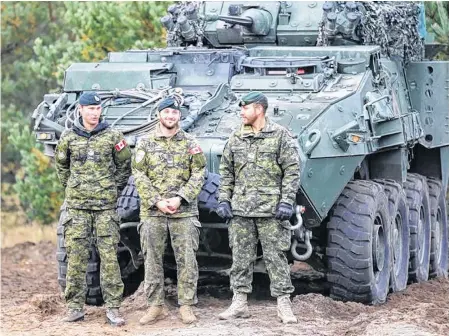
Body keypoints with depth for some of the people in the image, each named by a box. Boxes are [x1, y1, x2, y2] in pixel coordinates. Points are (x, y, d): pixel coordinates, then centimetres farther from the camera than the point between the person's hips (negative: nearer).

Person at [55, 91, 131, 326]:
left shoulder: (112, 136, 1)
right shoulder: (68, 137, 5)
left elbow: (125, 164, 12)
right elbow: (61, 164, 21)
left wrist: (115, 188, 9)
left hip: (106, 205, -1)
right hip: (76, 205, 1)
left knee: (109, 256, -4)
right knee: (76, 257, 1)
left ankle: (113, 308, -1)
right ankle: (75, 307, 7)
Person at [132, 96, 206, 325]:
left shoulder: (190, 143, 5)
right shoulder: (145, 143, 4)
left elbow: (198, 175, 0)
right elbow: (139, 176, -1)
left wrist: (180, 198, -13)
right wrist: (156, 201, -11)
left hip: (184, 211, 0)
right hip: (152, 212, 0)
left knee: (187, 260, -1)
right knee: (152, 260, 3)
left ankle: (186, 305, 6)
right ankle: (156, 306, 11)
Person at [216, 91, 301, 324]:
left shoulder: (280, 135, -2)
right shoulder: (236, 139, 11)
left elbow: (292, 171, -4)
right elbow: (226, 172, 15)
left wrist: (287, 201, -12)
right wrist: (223, 200, 6)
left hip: (270, 208, -4)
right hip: (240, 209, 4)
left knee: (275, 256, -2)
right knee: (241, 257, 7)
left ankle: (284, 304, 3)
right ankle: (239, 303, 15)